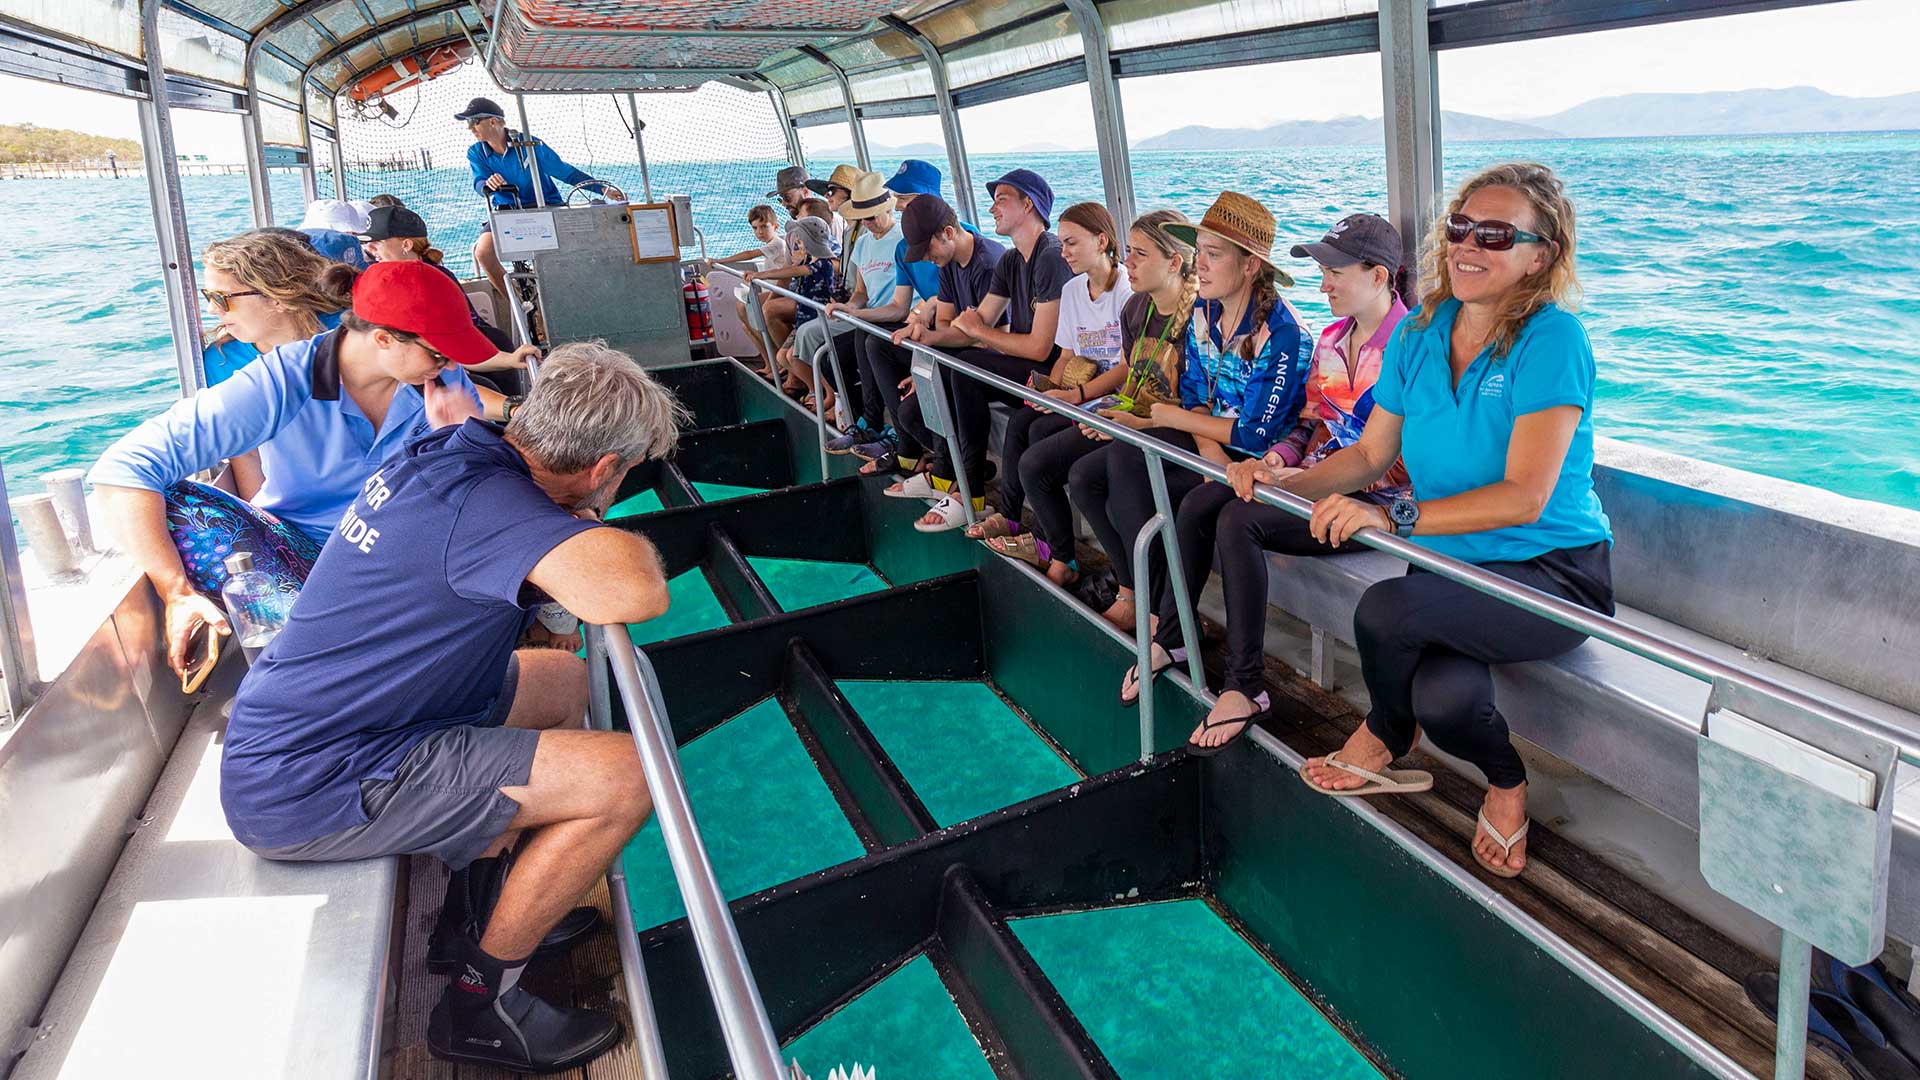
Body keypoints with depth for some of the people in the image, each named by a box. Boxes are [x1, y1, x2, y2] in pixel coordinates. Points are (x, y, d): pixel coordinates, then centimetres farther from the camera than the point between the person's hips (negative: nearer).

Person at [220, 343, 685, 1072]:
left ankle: (484, 910, 27)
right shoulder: (486, 503, -27)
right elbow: (635, 593, -41)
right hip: (307, 791, -10)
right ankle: (480, 999, 5)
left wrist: (582, 530, 9)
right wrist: (614, 539, -17)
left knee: (565, 683, 20)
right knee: (623, 779, -16)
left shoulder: (450, 448, 3)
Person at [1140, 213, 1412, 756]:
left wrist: (1309, 479, -23)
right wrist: (1272, 461, -9)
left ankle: (1244, 688, -20)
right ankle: (1170, 636, 1)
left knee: (1239, 521, -28)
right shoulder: (1331, 339, 13)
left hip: (1375, 501, -8)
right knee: (1199, 503, -12)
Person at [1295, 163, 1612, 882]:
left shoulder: (1553, 340, -15)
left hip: (1553, 574, -5)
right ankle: (1506, 783, 11)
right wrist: (1285, 484, -8)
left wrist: (1395, 517, -34)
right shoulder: (1419, 334, 5)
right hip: (1459, 566, 5)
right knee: (1443, 699, -26)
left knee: (1383, 611, -29)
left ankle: (1384, 741, 7)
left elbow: (1524, 495, -24)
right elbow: (1370, 454, 9)